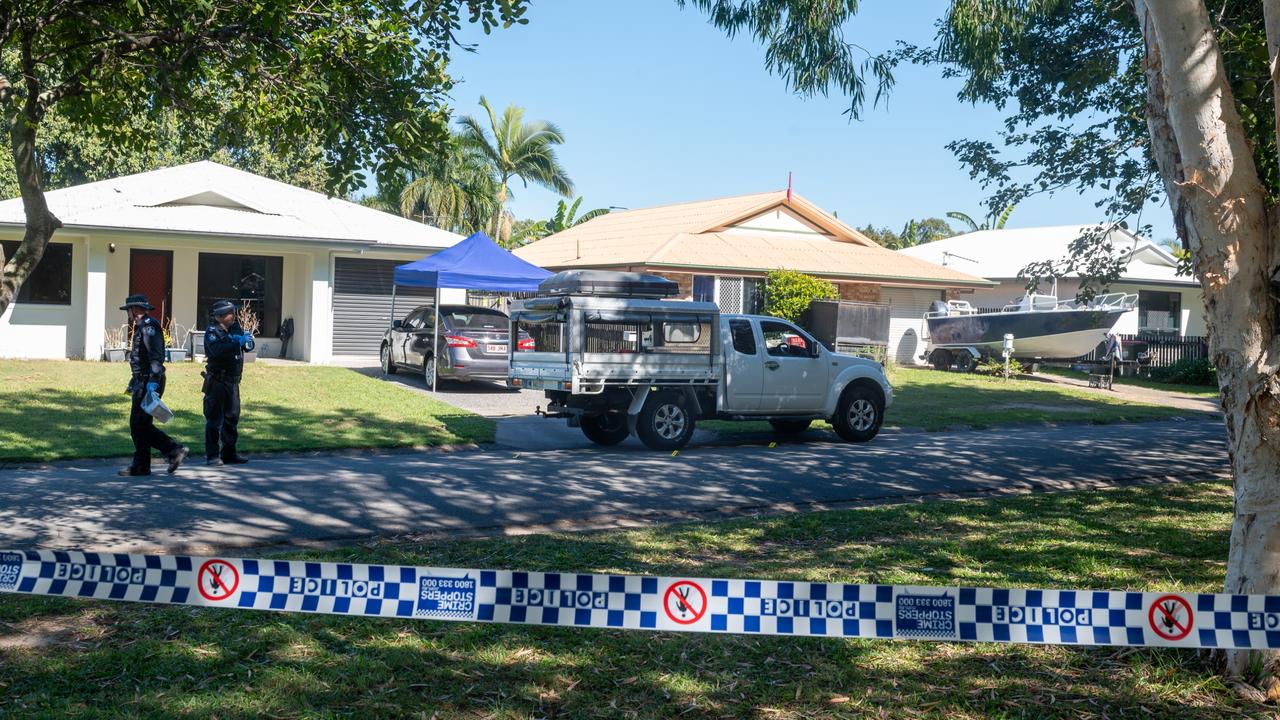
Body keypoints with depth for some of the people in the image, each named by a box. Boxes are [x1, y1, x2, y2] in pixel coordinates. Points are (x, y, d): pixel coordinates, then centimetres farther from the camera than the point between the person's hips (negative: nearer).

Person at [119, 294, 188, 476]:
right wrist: (134, 382, 29)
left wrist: (152, 382, -28)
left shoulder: (149, 326, -12)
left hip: (149, 383, -10)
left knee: (140, 424, -11)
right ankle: (140, 466, 12)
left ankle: (175, 449, -6)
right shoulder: (141, 327, 21)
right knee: (137, 425, 9)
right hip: (143, 382, 10)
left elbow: (156, 356, -22)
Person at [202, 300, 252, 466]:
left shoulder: (235, 328, 12)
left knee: (232, 417, 13)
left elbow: (249, 345, 7)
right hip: (217, 382, -7)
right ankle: (212, 456, -1)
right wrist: (237, 342, -24)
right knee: (214, 419, -5)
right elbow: (217, 349, -27)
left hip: (233, 382, 8)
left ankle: (229, 453, 22)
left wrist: (245, 339, -14)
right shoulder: (212, 331, -9)